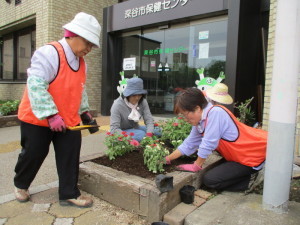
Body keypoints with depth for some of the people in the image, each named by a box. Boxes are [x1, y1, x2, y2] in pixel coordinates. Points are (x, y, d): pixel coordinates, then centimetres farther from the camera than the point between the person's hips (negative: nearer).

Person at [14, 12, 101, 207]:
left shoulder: (81, 62, 6)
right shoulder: (49, 53, -19)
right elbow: (36, 85, -27)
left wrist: (84, 111, 11)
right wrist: (51, 115, -29)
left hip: (68, 120, 6)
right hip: (37, 119, -6)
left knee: (70, 156, 4)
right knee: (33, 155, 10)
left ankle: (69, 194, 18)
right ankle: (20, 184, 39)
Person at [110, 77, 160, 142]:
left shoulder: (142, 102, -9)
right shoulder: (117, 105, -22)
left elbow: (149, 119, -13)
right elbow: (114, 128, -27)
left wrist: (149, 135, -33)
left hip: (135, 128, 5)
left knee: (158, 131, -14)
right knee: (141, 135, -32)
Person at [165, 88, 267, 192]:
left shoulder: (215, 112, -26)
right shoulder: (199, 122, 3)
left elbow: (207, 144, -25)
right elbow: (189, 144, 10)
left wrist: (196, 166, -12)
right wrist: (169, 158, 9)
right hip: (240, 155, 9)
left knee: (209, 180, -12)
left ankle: (248, 180, 0)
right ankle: (245, 172, 16)